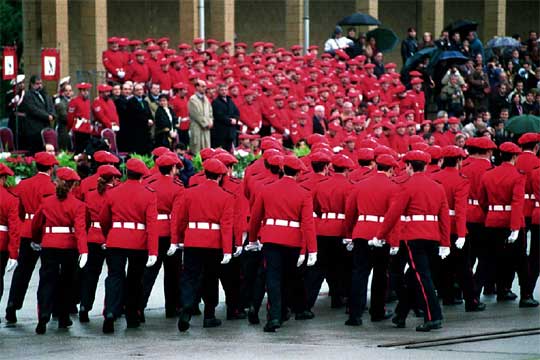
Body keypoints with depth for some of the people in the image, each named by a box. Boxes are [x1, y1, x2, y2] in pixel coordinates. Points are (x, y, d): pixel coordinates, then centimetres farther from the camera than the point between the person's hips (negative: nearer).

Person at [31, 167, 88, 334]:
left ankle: (43, 317, -19)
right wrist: (83, 251, -22)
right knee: (67, 282, 15)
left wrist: (36, 240, 31)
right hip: (69, 247, -1)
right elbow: (80, 229, -16)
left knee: (47, 281, -1)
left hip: (48, 246, 1)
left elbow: (36, 224, 13)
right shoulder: (78, 205, -5)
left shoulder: (46, 202, 3)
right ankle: (63, 318, 21)